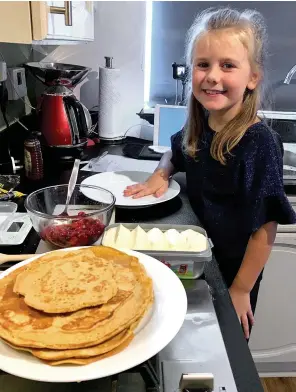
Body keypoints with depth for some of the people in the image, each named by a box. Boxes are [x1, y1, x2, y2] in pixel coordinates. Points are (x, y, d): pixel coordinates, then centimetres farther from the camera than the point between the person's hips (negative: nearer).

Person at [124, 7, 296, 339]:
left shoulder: (259, 143, -25)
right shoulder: (197, 127, -6)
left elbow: (265, 228, -21)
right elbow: (177, 151, 17)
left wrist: (240, 290, -15)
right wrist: (160, 175, -3)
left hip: (232, 273, -5)